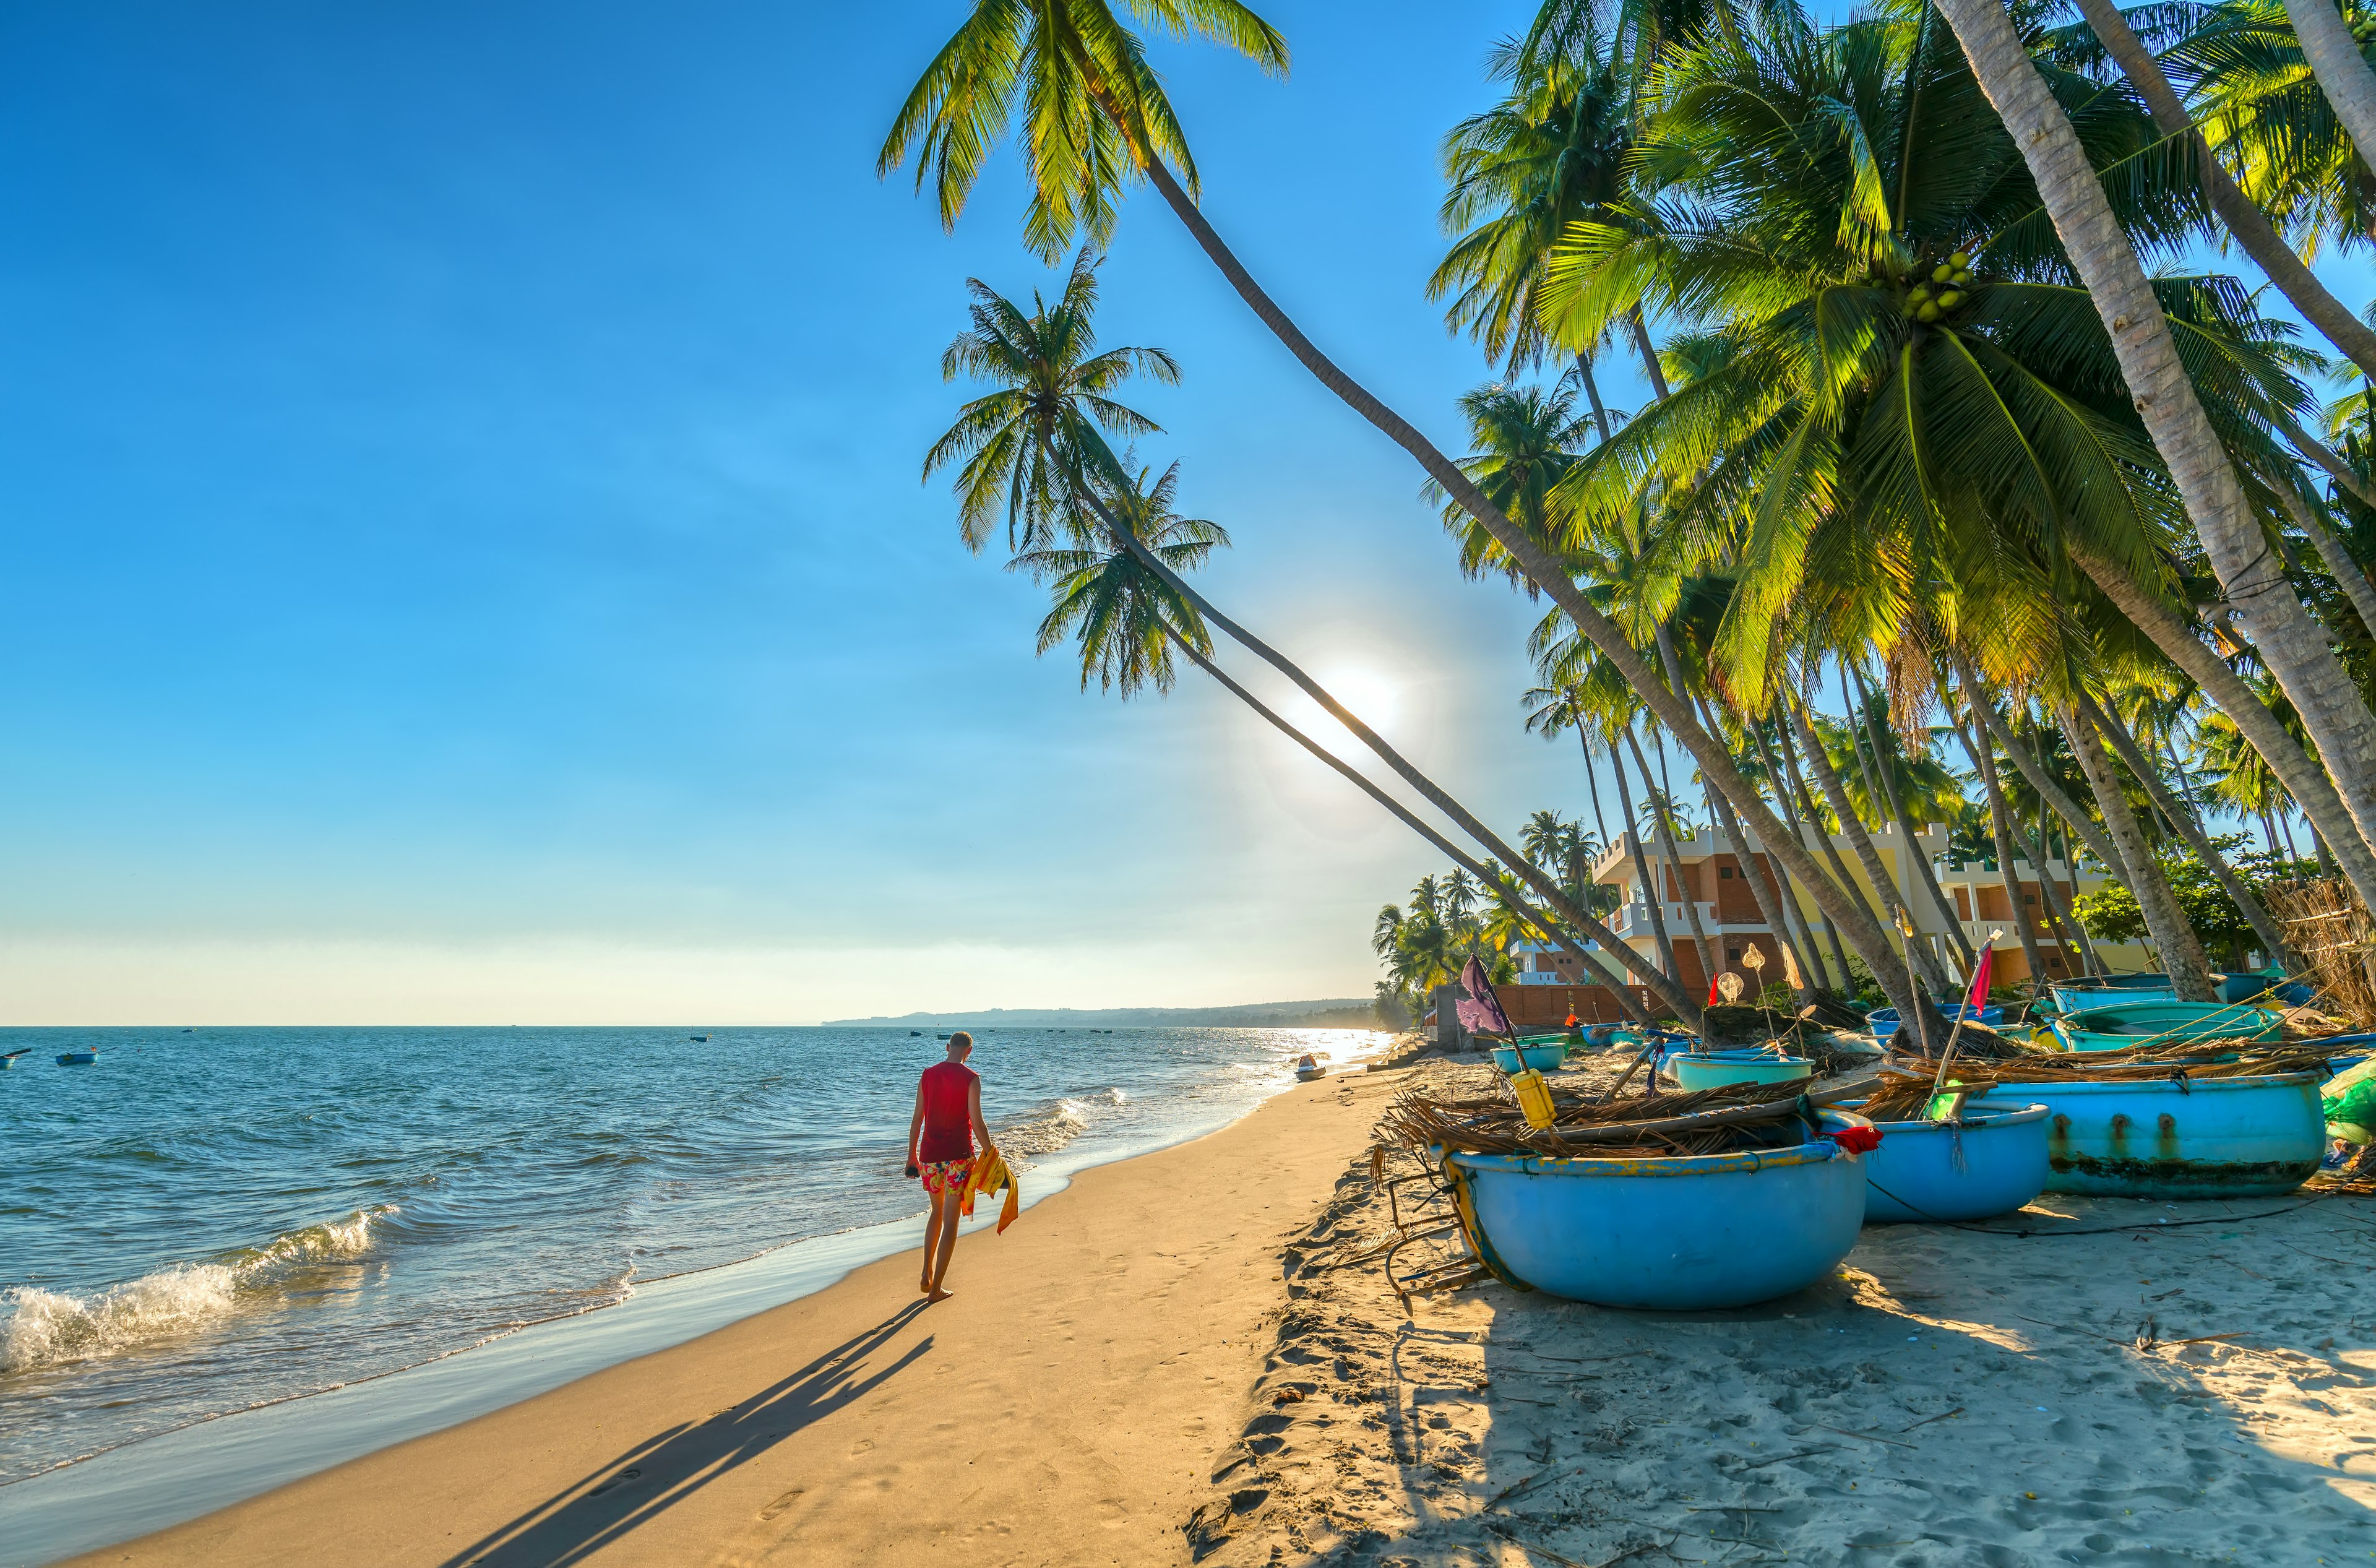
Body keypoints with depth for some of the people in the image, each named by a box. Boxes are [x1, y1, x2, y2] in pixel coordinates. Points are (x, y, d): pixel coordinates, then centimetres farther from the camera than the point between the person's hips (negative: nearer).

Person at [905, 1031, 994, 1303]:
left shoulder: (928, 1074, 4)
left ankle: (927, 1275, 20)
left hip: (929, 1155, 4)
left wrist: (911, 1156, 15)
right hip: (958, 1157, -4)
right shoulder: (971, 1078, -9)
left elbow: (917, 1119, 7)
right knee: (950, 1221, 5)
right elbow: (976, 1123, -12)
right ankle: (936, 1288, 8)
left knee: (937, 1212, 24)